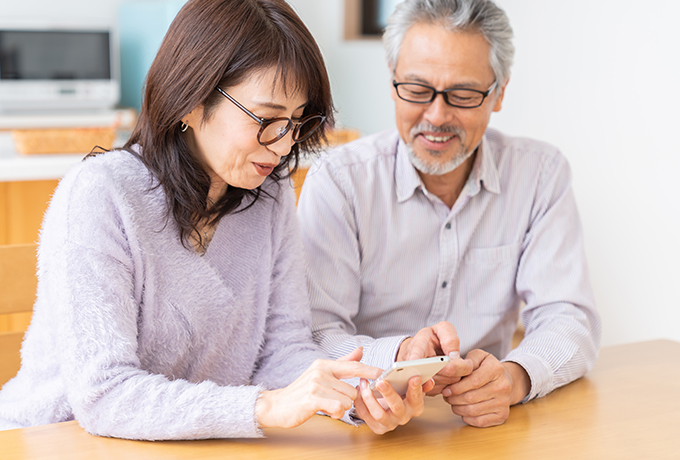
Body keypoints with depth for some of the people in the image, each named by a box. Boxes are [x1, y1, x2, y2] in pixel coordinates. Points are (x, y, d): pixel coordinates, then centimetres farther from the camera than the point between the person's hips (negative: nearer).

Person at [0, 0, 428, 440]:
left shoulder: (272, 194, 1)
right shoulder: (98, 195, -17)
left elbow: (283, 346, 0)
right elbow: (101, 396, -24)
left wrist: (356, 395, -20)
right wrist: (269, 406, -33)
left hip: (196, 444, 4)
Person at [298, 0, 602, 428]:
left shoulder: (541, 174, 0)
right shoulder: (338, 180, -7)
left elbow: (568, 318, -5)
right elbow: (315, 335, -13)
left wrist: (515, 376, -27)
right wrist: (397, 358, -34)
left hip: (487, 426, 2)